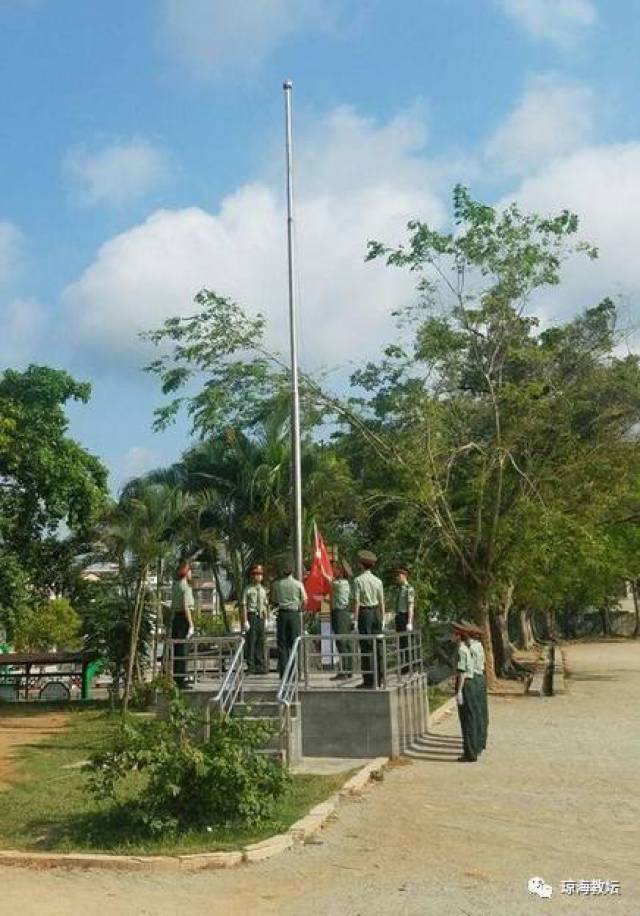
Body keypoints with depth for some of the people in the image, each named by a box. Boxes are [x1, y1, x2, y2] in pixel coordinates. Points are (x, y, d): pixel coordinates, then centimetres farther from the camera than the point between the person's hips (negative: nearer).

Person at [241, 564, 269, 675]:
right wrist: (245, 621, -14)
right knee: (251, 642, -5)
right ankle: (251, 667, 1)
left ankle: (261, 666, 16)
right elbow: (244, 606, -8)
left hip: (261, 617, 5)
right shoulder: (248, 590, -4)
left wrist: (266, 619, 11)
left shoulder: (263, 590, 13)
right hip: (252, 616, -5)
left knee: (261, 642, 8)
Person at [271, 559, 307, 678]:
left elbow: (273, 601, 5)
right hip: (294, 614, -1)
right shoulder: (298, 584, -4)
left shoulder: (276, 584, -1)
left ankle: (283, 672, 4)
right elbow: (304, 600, -1)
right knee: (293, 643, 4)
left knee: (282, 644, 6)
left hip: (282, 614, 1)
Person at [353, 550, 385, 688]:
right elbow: (381, 603, 8)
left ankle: (368, 680, -1)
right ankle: (380, 679, 15)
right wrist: (382, 619, 15)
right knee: (378, 646, 9)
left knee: (366, 647, -1)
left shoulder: (358, 580, -7)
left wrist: (355, 620, -9)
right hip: (376, 613, 5)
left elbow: (356, 602, -11)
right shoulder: (378, 581, 7)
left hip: (364, 613, -5)